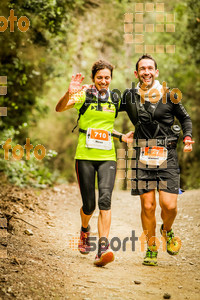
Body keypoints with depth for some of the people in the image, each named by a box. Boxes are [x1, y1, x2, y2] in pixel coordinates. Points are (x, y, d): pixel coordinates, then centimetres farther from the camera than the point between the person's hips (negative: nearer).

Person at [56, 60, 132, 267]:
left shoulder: (115, 100, 12)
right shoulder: (84, 95, -1)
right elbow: (59, 108, -18)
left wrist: (121, 137, 15)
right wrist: (69, 94, -35)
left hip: (108, 156, 2)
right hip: (85, 155, -2)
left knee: (105, 198, -18)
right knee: (88, 204, 2)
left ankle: (103, 249, -25)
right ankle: (85, 230, 38)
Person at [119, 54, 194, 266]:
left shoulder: (170, 95, 3)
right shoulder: (130, 97, 6)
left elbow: (185, 118, 15)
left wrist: (187, 138, 1)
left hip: (166, 155, -1)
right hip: (142, 156, 1)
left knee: (169, 205, -9)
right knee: (147, 205, -1)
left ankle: (167, 231, 24)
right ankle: (151, 249, 15)